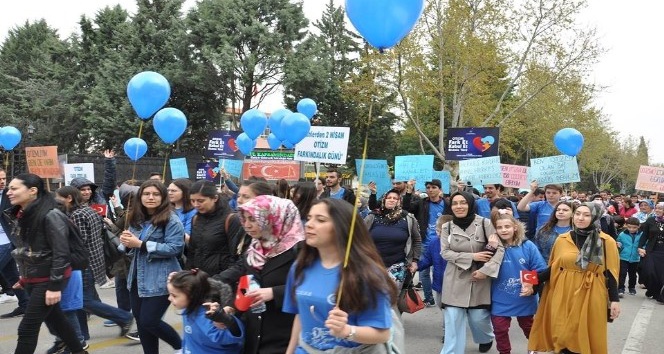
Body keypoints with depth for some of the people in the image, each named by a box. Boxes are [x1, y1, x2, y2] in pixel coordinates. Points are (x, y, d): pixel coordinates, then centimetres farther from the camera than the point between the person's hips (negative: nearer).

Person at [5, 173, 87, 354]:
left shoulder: (50, 216, -20)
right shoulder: (21, 215, 4)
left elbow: (61, 253, -20)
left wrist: (54, 286, -21)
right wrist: (24, 276, 18)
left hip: (48, 279, -8)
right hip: (32, 279, 8)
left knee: (27, 328, -5)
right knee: (55, 319, 19)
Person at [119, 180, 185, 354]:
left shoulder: (171, 219, -12)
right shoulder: (136, 219, 10)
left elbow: (175, 248, -22)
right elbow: (132, 249, 17)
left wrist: (141, 244, -22)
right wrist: (127, 243, -8)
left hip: (159, 281, -7)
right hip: (137, 278, 7)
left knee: (149, 321, -6)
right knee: (140, 321, 12)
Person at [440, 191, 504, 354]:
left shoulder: (484, 223, -7)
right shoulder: (447, 227, 2)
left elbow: (500, 248, -10)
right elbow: (445, 252, -4)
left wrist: (485, 270, -20)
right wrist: (472, 256, -15)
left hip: (479, 278, -2)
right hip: (455, 280, 2)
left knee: (479, 317, 6)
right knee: (453, 320, -1)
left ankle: (487, 338, 40)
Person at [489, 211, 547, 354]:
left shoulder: (528, 246, -12)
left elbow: (540, 271, -8)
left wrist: (533, 287, -22)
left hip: (524, 299, 1)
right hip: (500, 301, -1)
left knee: (528, 327, 24)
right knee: (500, 330, 9)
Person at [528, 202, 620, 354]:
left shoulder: (606, 242, -2)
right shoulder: (562, 239, 3)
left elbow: (610, 273, -1)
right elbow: (553, 268, 7)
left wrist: (614, 300, -5)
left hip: (591, 296, -2)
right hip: (564, 295, 2)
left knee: (588, 336, 5)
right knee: (564, 335, 6)